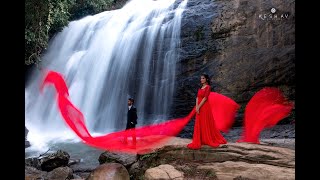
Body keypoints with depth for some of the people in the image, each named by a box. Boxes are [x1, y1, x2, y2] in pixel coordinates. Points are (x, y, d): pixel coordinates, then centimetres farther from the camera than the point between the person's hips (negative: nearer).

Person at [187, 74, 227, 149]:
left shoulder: (208, 87, -8)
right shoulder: (200, 88, 15)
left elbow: (205, 98, -16)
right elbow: (197, 97, 8)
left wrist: (199, 107, -17)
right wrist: (196, 106, -5)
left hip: (205, 107, -8)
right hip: (199, 107, 8)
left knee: (206, 124, -1)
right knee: (199, 124, 8)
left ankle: (211, 140, 12)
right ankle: (197, 142, 12)